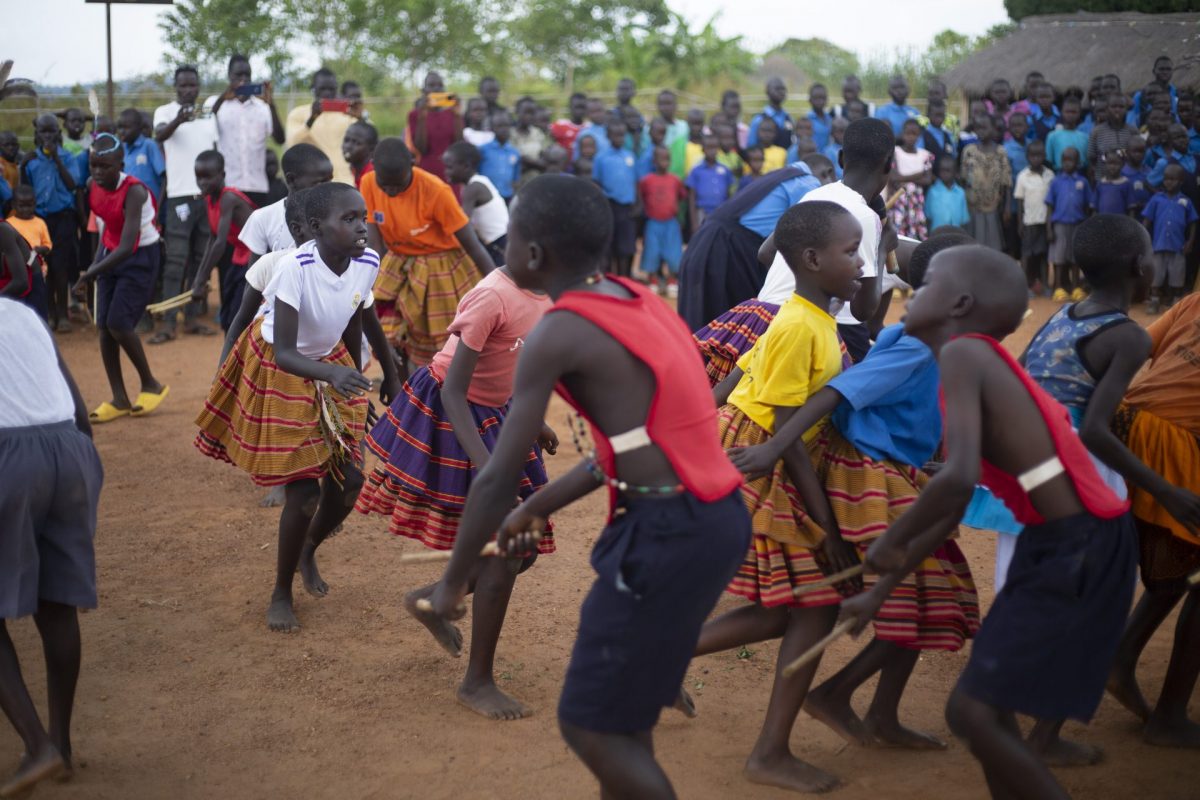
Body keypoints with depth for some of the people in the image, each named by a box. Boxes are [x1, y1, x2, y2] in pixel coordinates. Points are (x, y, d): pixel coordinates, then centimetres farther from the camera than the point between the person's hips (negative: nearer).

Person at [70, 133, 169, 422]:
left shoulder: (133, 191, -28)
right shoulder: (92, 186, -6)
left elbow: (127, 247, -34)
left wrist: (89, 275, -36)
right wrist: (94, 265, 5)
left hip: (140, 257, -7)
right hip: (111, 254, 7)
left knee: (118, 323, -14)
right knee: (104, 325, 1)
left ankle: (151, 384, 9)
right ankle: (119, 398, 10)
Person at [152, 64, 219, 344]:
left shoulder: (209, 115, 13)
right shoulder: (165, 112, -1)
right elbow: (160, 135, -23)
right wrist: (178, 120, -44)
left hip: (208, 195, 5)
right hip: (179, 195, -5)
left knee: (200, 259, 8)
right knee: (175, 261, -6)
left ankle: (192, 317, 14)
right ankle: (168, 323, -6)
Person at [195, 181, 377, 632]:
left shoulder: (368, 264, -16)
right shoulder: (297, 269, -33)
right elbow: (284, 352, -33)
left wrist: (352, 380, 13)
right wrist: (332, 374, -50)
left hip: (331, 365, 5)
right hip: (280, 373, -5)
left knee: (349, 480, 4)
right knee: (304, 493, -6)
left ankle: (308, 552, 37)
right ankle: (282, 593, 19)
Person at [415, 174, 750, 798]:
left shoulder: (559, 333, -13)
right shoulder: (634, 300, 12)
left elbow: (499, 476, -11)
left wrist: (453, 583, 1)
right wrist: (540, 508, 28)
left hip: (669, 532, -9)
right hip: (715, 516, 9)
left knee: (590, 723, 4)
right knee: (620, 710, 23)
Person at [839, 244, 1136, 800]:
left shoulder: (962, 354, -14)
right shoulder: (981, 361, 14)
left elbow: (959, 479, -30)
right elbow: (951, 507, 19)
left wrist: (888, 546, -12)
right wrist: (882, 591, 24)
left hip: (1078, 555, -10)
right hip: (1058, 547, 10)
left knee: (972, 711, -8)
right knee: (987, 707, 18)